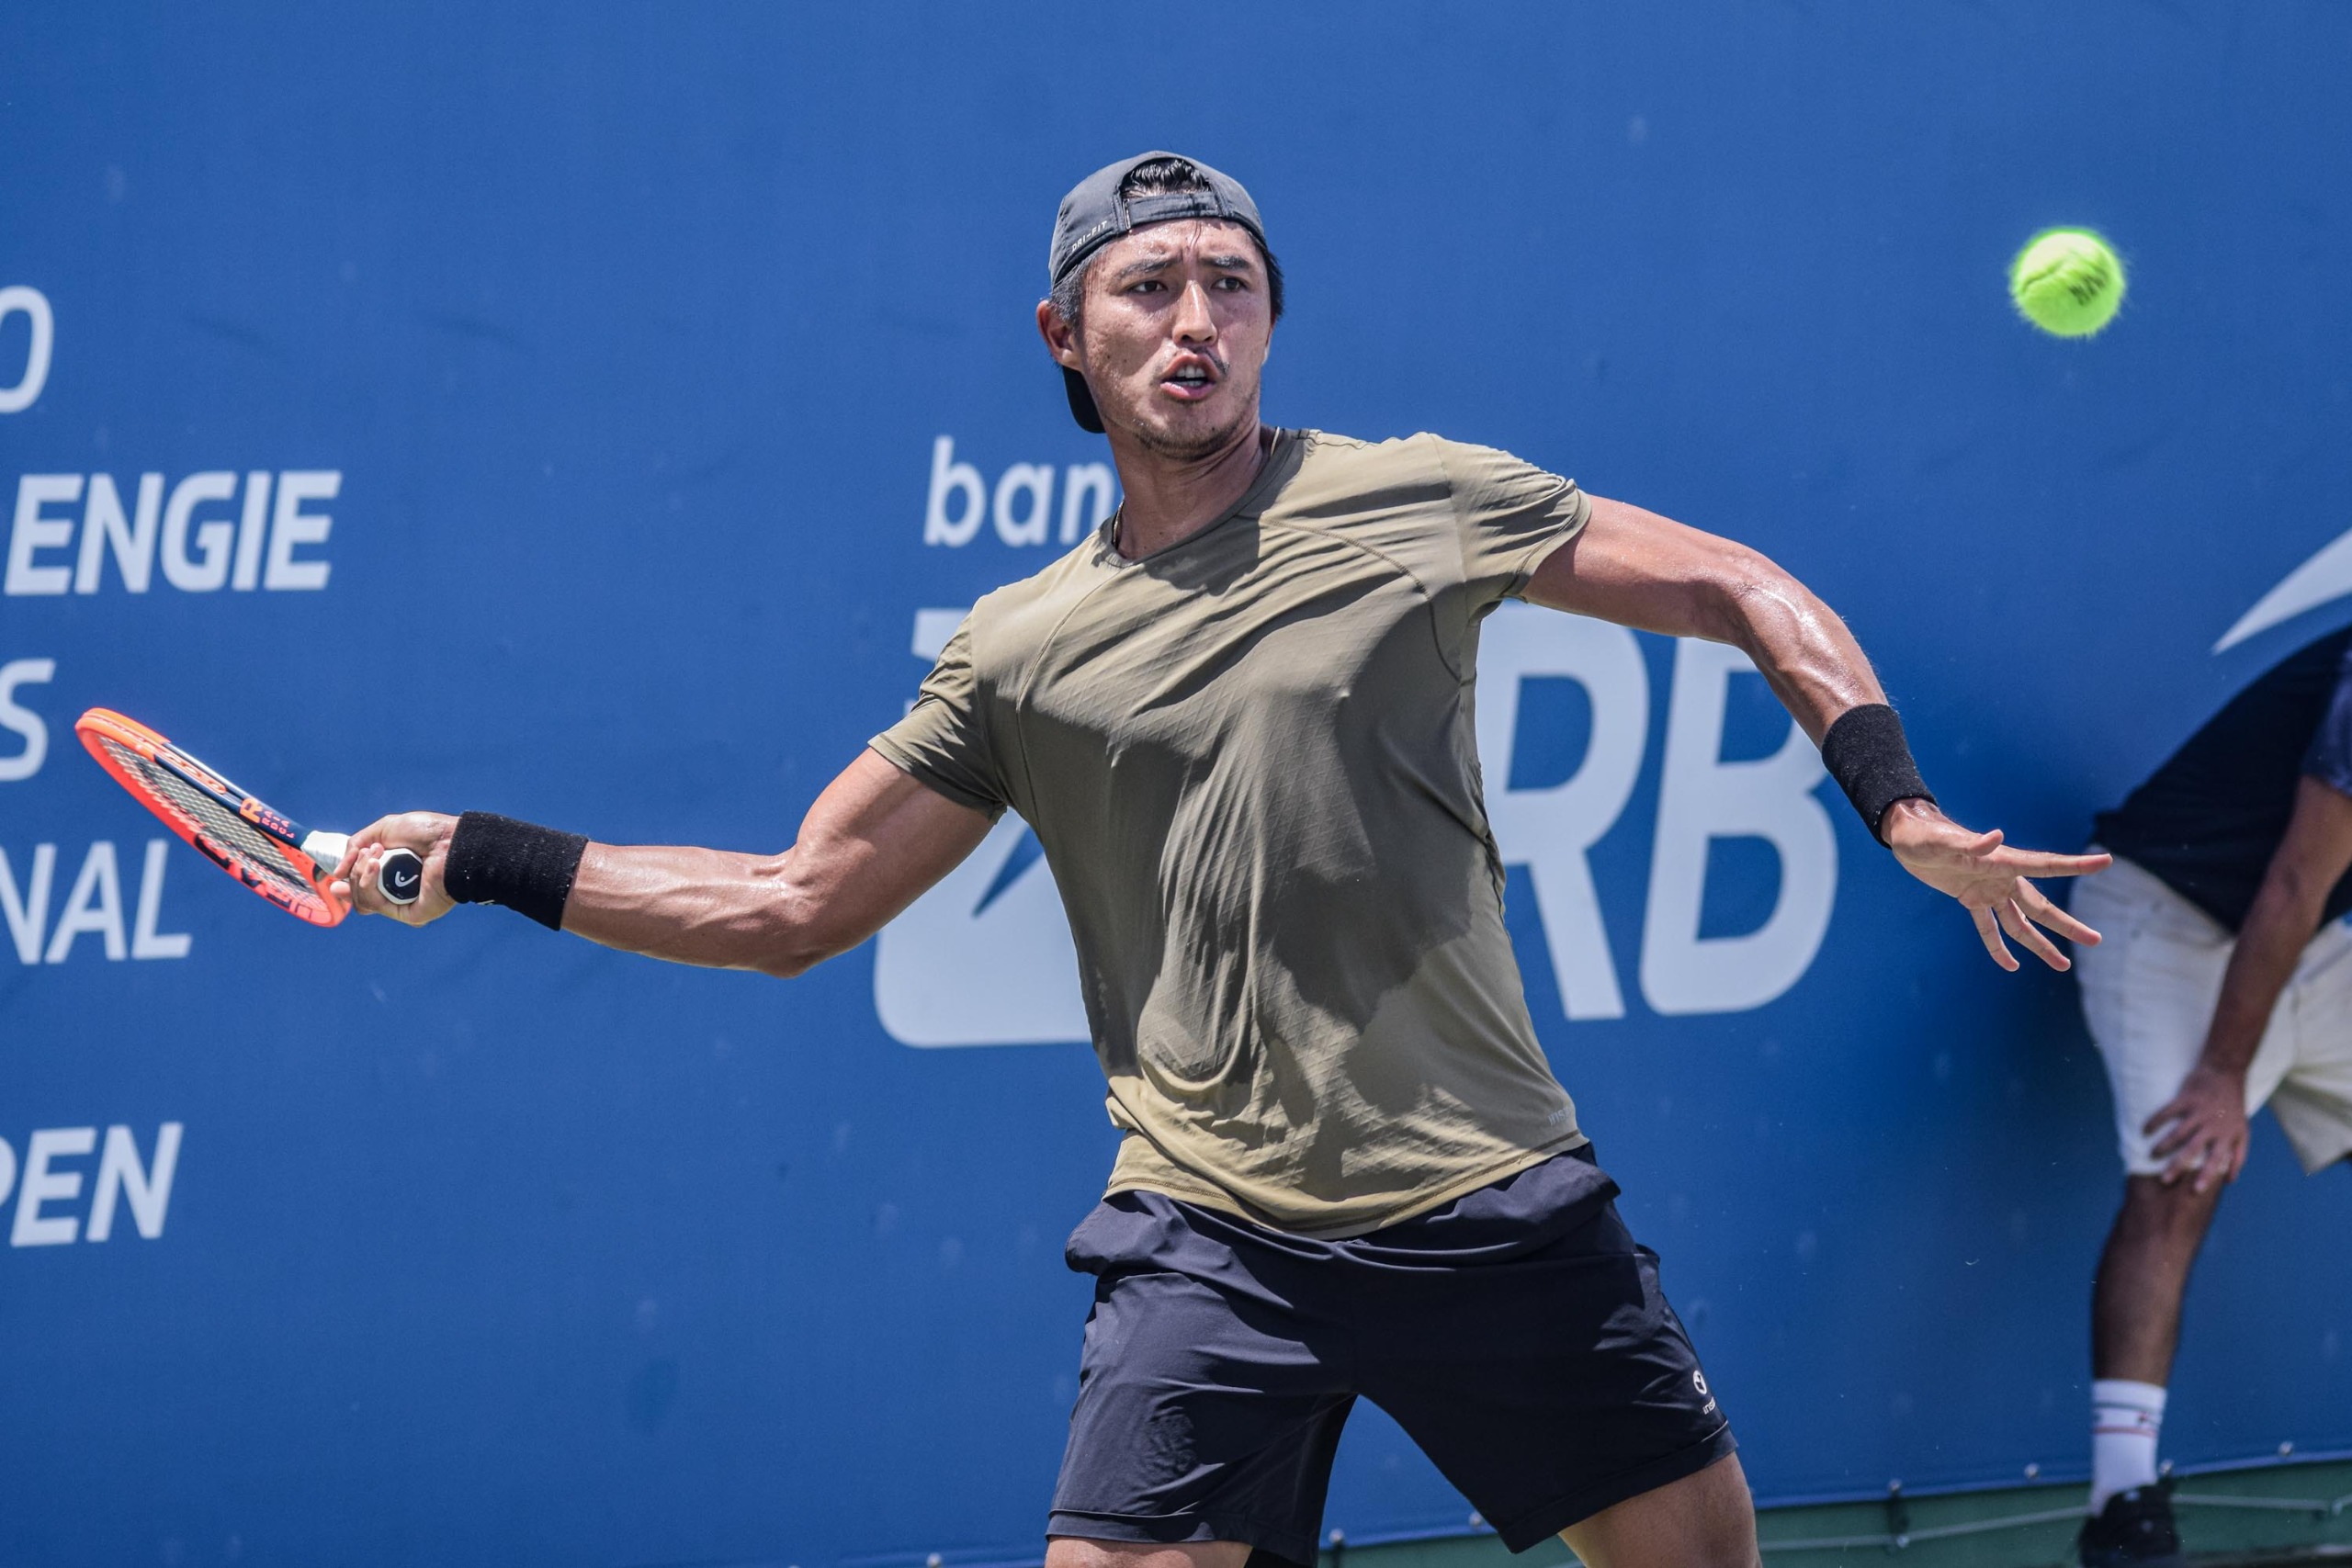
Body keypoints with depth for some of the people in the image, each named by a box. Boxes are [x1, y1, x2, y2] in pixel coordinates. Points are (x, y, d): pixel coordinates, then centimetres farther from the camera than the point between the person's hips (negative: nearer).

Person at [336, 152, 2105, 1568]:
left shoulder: (1413, 501, 1)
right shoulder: (1021, 651, 7)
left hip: (1495, 1208, 0)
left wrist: (1901, 805, -7)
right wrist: (484, 859, 6)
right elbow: (795, 902, 12)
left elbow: (1742, 588, 5)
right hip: (1211, 1246, 0)